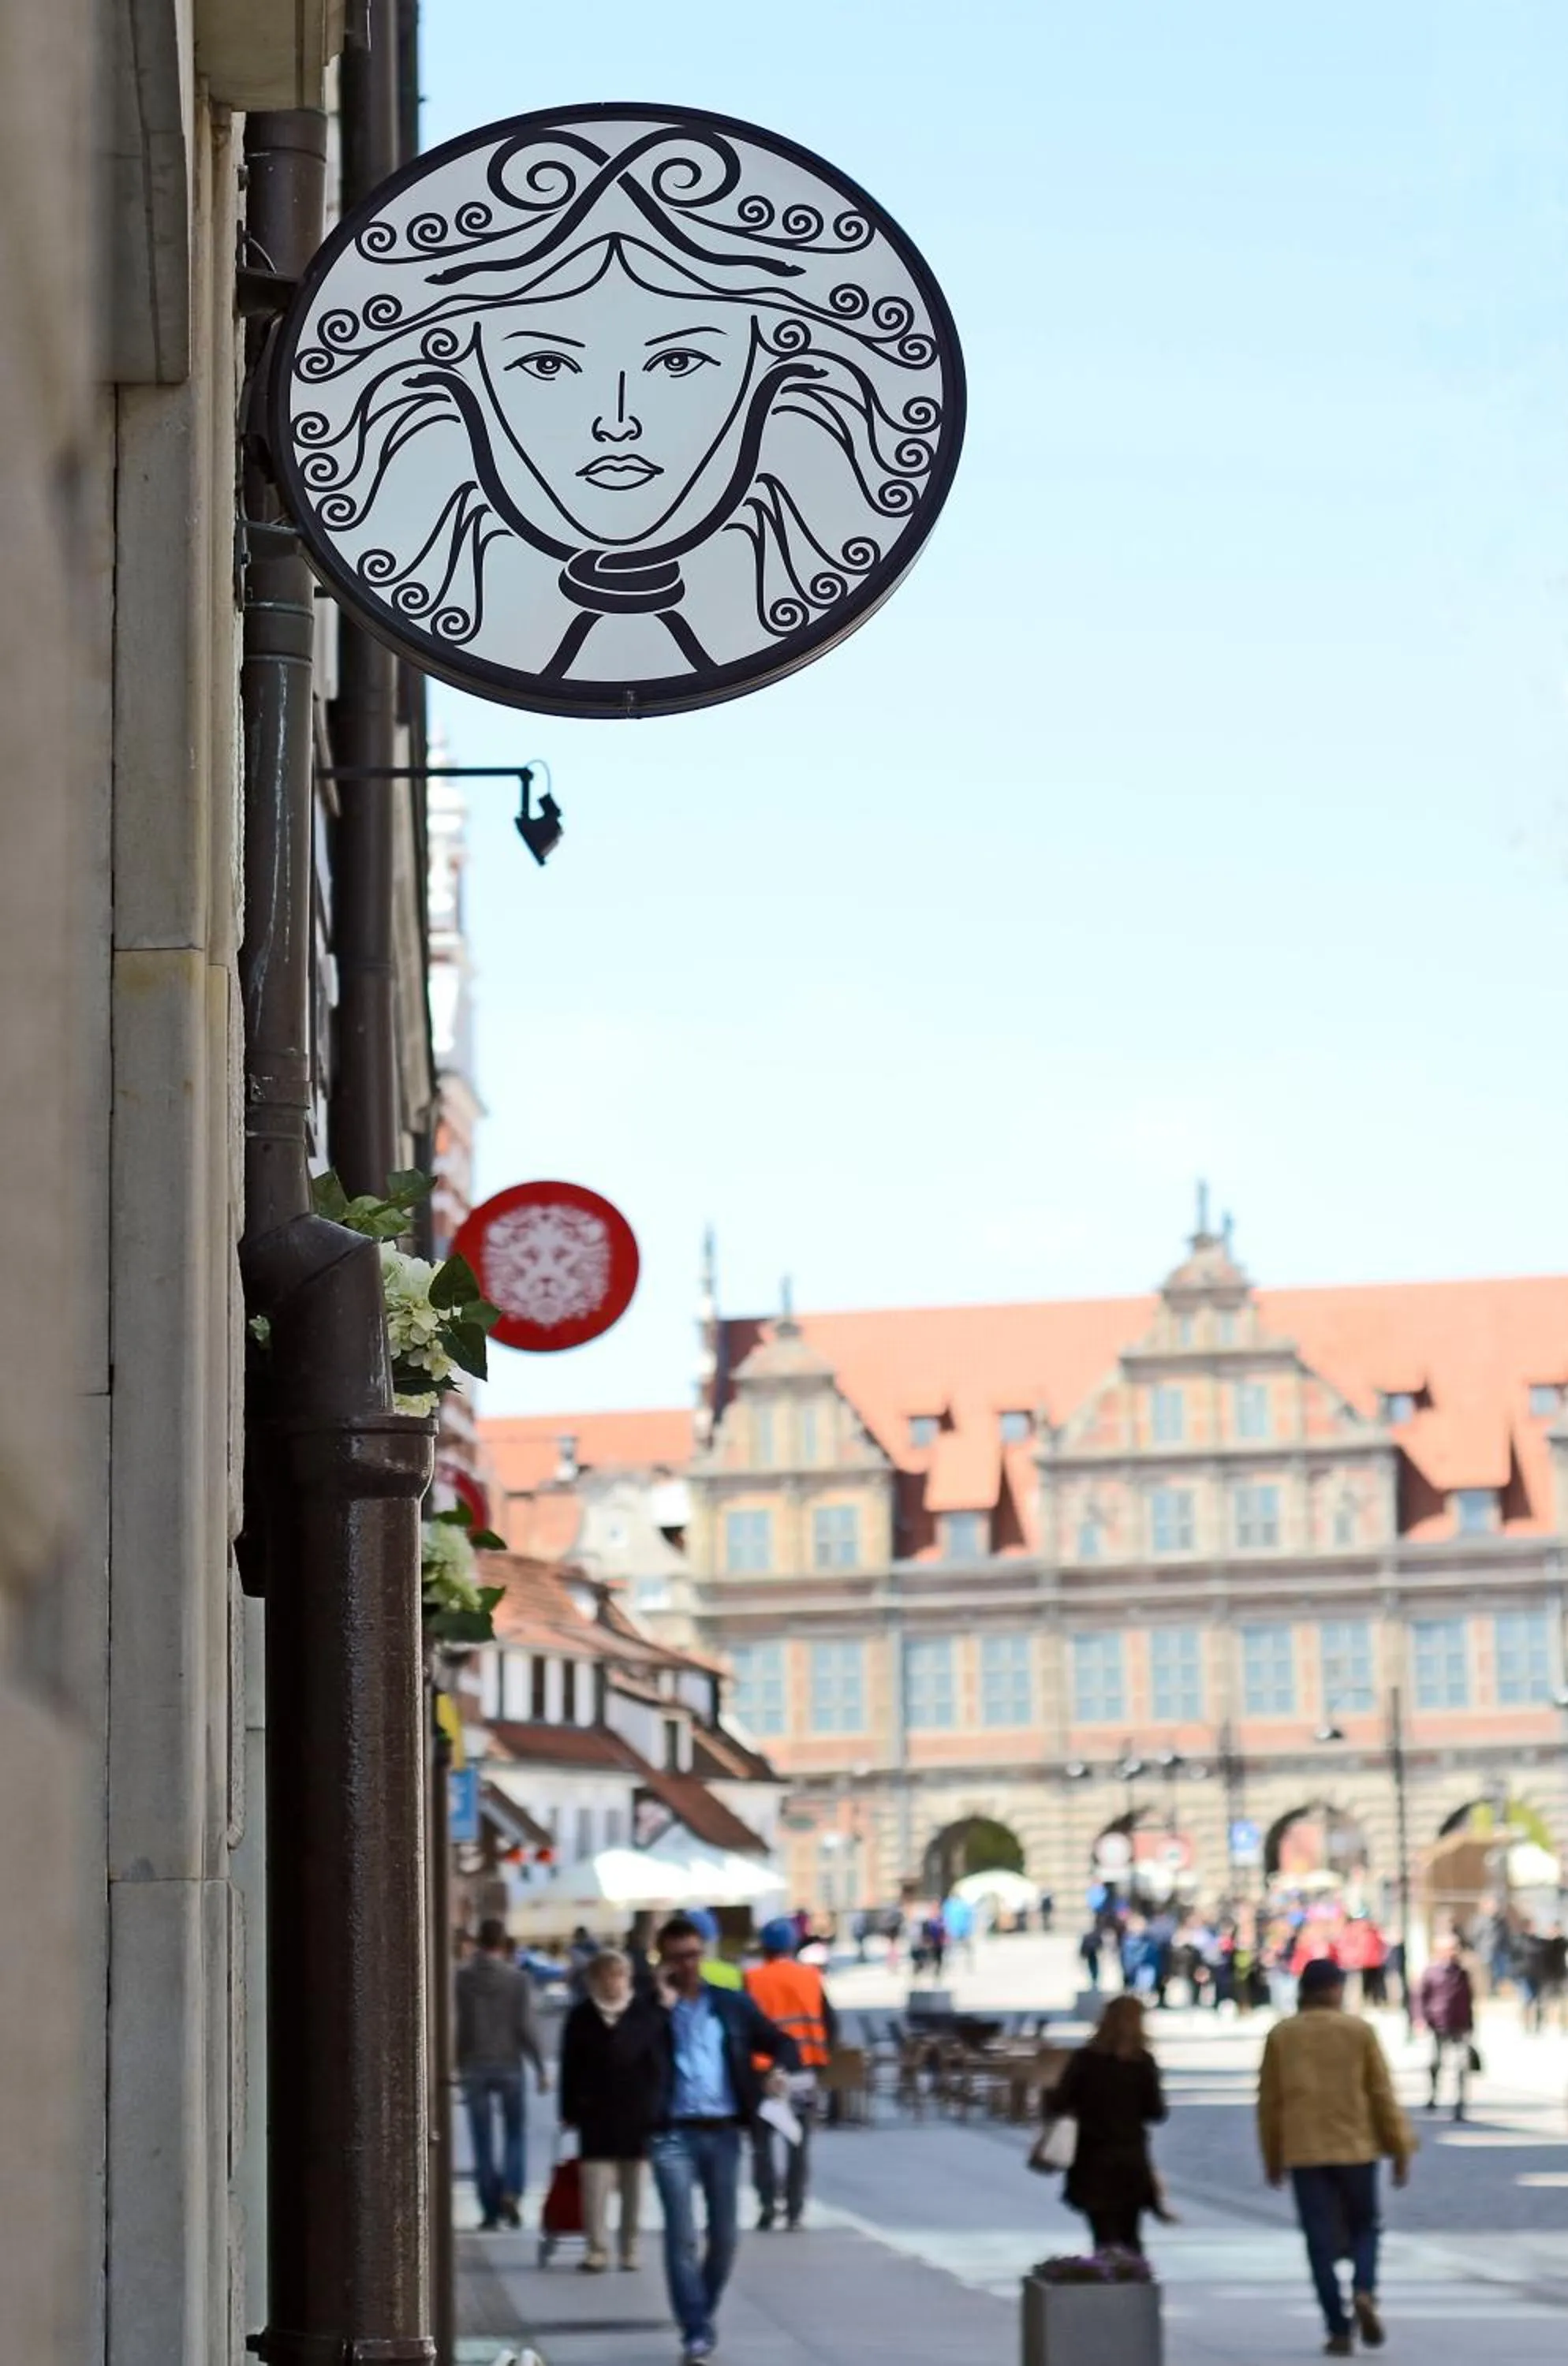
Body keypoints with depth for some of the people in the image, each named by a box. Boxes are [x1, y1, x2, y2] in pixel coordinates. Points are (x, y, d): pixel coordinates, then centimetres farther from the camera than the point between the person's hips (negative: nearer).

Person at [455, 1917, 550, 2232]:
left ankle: (491, 2211, 6)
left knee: (483, 2142, 7)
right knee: (515, 2133, 13)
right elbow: (527, 2028, -8)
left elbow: (455, 2027, -3)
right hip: (508, 2065, -1)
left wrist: (456, 2066, 7)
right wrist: (540, 2068, -1)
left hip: (474, 2067, 1)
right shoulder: (518, 1979, -7)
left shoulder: (461, 1979, -4)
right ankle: (511, 2193, -8)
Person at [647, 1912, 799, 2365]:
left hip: (723, 2132, 3)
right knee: (682, 2234, -10)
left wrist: (779, 2068, -10)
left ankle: (704, 2315, 26)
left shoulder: (733, 2003, 11)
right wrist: (662, 2004, -17)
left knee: (724, 2235, 7)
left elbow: (783, 2042, 12)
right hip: (673, 2134, -3)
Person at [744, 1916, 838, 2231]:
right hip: (803, 2073, 2)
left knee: (762, 2143, 7)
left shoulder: (753, 1981, -3)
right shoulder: (810, 1977, 5)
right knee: (798, 2146, 8)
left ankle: (767, 2204, -7)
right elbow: (830, 2024, 4)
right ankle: (794, 2211, 5)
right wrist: (820, 2060, 12)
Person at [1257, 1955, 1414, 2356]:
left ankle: (1338, 2329, -3)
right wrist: (1400, 2148, 6)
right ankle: (1363, 2290, -10)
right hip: (1356, 2147, 0)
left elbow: (1269, 2101, 5)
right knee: (1364, 2227, 16)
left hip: (1304, 2153, 1)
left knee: (1321, 2242, 3)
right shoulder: (1360, 2030, 0)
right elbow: (1382, 2094, -1)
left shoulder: (1281, 2035, 4)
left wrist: (1272, 2158, 14)